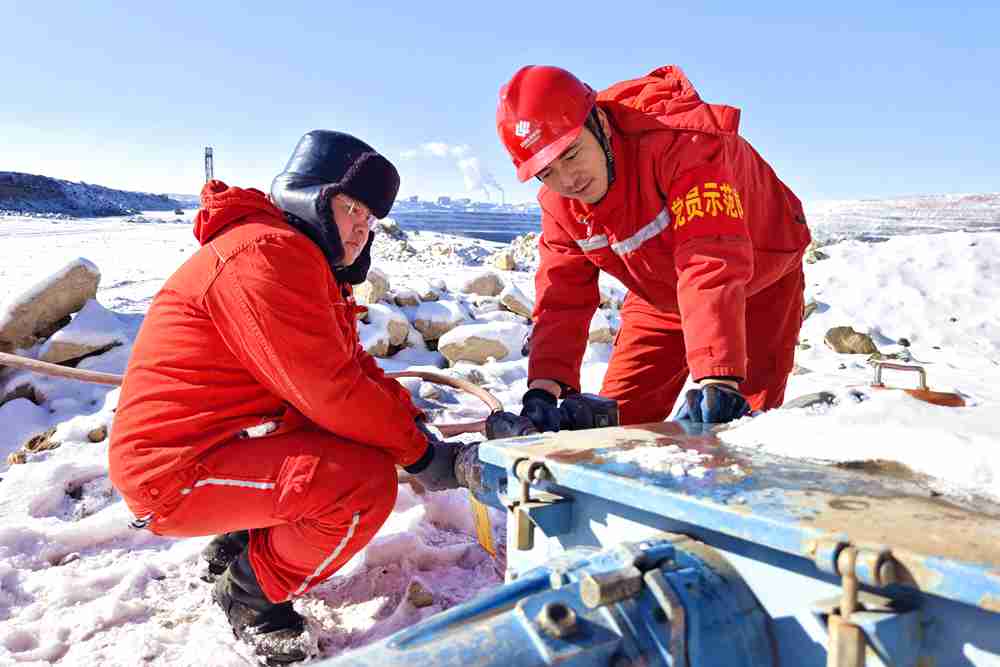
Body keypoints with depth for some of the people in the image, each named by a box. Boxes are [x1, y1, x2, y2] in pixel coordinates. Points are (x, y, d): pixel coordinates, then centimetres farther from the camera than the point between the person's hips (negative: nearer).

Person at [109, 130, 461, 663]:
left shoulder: (312, 264, 14)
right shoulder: (267, 254, -21)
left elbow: (353, 367, 12)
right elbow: (330, 390, -25)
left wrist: (412, 422, -4)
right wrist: (420, 453, -15)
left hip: (228, 437, 11)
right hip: (177, 468, -10)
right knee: (366, 481, -24)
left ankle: (242, 540, 16)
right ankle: (253, 590, 0)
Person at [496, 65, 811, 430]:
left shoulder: (681, 141, -38)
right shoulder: (558, 205, -16)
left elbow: (713, 265, -49)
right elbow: (560, 299, -16)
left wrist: (716, 379, -57)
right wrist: (544, 386, -31)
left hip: (758, 282, -4)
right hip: (660, 298, 5)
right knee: (615, 415, 1)